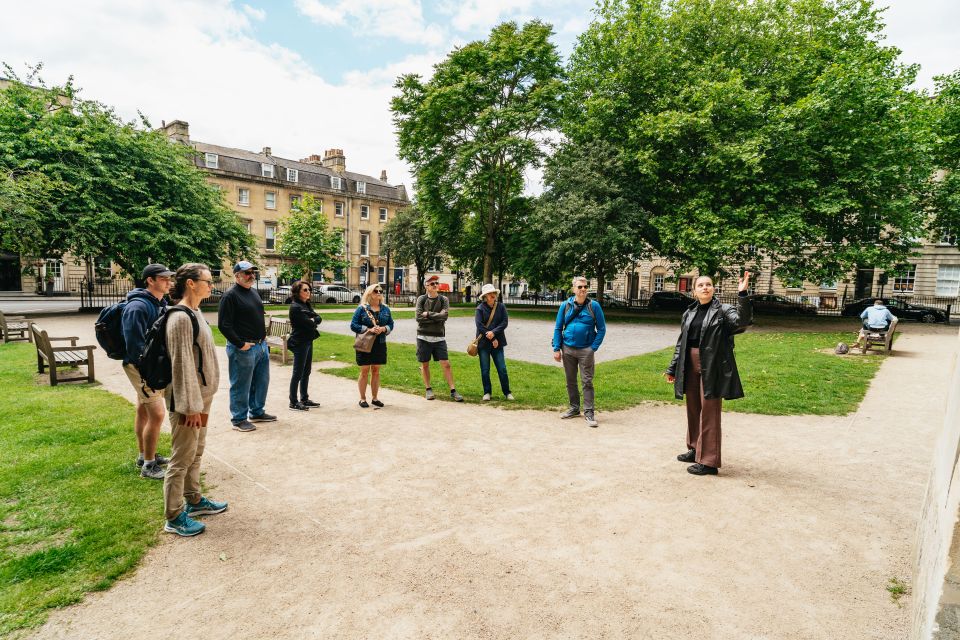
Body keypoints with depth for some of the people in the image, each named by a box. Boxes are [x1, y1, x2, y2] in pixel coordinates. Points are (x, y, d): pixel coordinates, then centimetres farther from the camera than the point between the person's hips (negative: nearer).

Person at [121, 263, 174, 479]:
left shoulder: (161, 304, 8)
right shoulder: (138, 307, -21)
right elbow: (134, 344, -23)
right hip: (142, 367, -9)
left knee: (143, 411, 19)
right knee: (157, 414, -8)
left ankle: (144, 456, 31)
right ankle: (148, 465, 4)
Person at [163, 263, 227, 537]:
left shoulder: (196, 313, 10)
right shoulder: (180, 318, -20)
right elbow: (182, 365, -21)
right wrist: (191, 406, -20)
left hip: (201, 394, 9)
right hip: (188, 399, -9)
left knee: (196, 452, 20)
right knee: (182, 458, 2)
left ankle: (194, 500, 35)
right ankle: (174, 517, 15)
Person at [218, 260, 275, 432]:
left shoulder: (254, 293, 14)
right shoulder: (230, 295, -12)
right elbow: (224, 325, -17)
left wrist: (263, 337, 14)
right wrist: (240, 344, -17)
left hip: (261, 346, 9)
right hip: (243, 349, -8)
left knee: (261, 382, 16)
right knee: (241, 386, 1)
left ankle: (257, 412, 31)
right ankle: (239, 419, 13)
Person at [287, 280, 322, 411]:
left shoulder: (307, 305, 13)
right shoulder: (295, 307, -15)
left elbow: (319, 318, 7)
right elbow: (309, 324, -21)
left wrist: (312, 320, -11)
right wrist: (313, 321, -2)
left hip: (308, 342, 9)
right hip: (300, 343, -9)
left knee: (306, 372, 14)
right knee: (298, 373, -2)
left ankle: (304, 399, 24)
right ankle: (293, 402, 6)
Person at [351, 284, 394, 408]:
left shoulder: (385, 309, 8)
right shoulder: (362, 309, -4)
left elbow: (391, 324, 10)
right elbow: (353, 325, -7)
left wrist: (383, 329, -12)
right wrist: (368, 329, -19)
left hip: (380, 344, 4)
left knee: (376, 371, 10)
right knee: (364, 372, 3)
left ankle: (374, 398, 20)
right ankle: (363, 399, 14)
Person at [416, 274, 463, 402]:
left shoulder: (444, 299, 4)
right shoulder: (421, 299, 0)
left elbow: (444, 315, -13)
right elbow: (419, 318, -12)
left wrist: (428, 314, -11)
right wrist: (437, 318, -10)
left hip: (439, 337, 1)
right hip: (423, 337, -1)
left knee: (446, 364, -2)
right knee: (425, 364, 8)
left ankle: (453, 391, 3)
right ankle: (428, 389, 23)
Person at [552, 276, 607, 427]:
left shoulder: (594, 306, -4)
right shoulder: (566, 305, 2)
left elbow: (601, 329, -1)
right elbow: (558, 328, 6)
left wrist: (594, 347, -8)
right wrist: (557, 349, -1)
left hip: (586, 350, -3)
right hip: (568, 349, 3)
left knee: (587, 381, -2)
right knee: (570, 381, 13)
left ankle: (589, 412, 6)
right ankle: (574, 408, 28)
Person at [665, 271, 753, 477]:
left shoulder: (723, 311, -4)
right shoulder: (689, 313, 12)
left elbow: (743, 320, -25)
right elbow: (681, 343, 16)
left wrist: (742, 294, -35)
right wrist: (672, 369, 16)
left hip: (712, 369, -6)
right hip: (690, 367, 6)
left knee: (709, 413, -1)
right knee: (693, 410, 15)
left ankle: (708, 461, 7)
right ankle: (695, 450, 32)